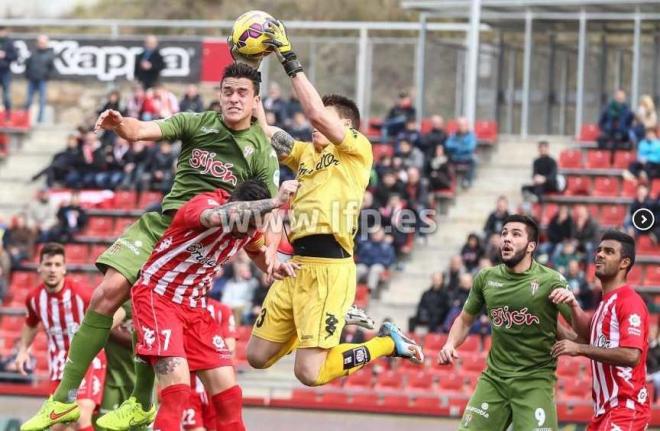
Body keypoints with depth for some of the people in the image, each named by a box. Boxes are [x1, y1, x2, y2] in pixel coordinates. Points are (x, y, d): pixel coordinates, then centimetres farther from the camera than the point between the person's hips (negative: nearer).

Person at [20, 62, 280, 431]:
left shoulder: (262, 152, 0)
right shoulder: (197, 123, 4)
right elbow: (143, 130, -9)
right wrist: (120, 124, -33)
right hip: (162, 222, 3)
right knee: (108, 292, -12)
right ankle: (64, 398, -6)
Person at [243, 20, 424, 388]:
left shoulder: (358, 149, 1)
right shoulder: (306, 153, 22)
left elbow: (317, 112, -14)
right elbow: (263, 131, 17)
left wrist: (291, 62, -10)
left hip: (330, 268, -8)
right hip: (297, 265, 8)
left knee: (310, 373, -13)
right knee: (258, 356, 9)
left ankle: (387, 344, 8)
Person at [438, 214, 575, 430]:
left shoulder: (550, 281, -10)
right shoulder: (486, 278, 3)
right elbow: (465, 319, 20)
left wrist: (572, 305, -33)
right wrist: (451, 344, -1)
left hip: (535, 381, -4)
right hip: (493, 378, 4)